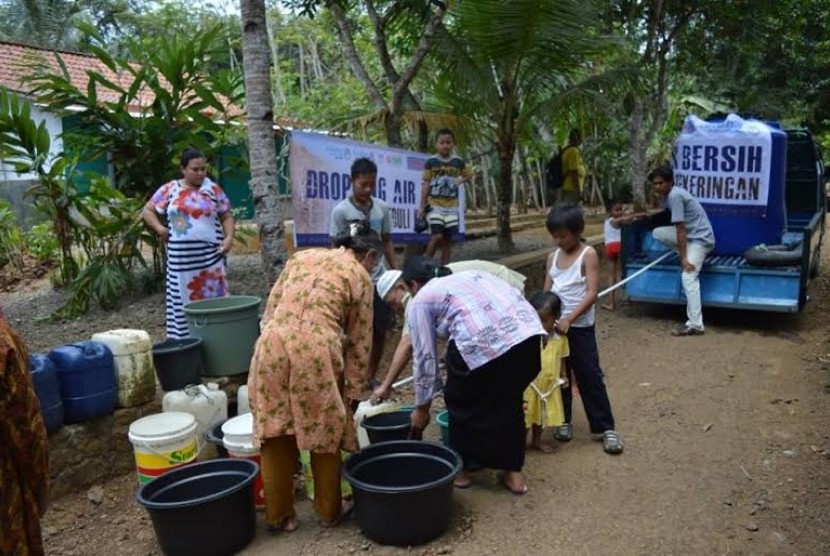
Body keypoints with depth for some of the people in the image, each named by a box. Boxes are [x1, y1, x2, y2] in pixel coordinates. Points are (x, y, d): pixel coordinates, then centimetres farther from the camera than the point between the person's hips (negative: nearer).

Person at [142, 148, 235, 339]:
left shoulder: (213, 189, 6)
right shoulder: (169, 189, 6)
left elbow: (226, 216, 9)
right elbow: (148, 210, 12)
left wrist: (229, 237, -7)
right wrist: (160, 228, -4)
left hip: (210, 256, 0)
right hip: (181, 258, 1)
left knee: (213, 297, 0)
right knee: (184, 301, 5)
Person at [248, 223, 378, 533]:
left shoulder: (302, 257, 23)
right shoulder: (359, 276, 11)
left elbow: (270, 308, 20)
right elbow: (359, 340, 10)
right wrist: (355, 389, 16)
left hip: (274, 345, 4)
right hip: (316, 350, -4)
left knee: (275, 432, 14)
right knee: (325, 432, 14)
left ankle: (279, 514, 26)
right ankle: (329, 510, 28)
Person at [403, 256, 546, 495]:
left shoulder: (421, 300, 15)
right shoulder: (469, 275, 34)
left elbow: (425, 356, 13)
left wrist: (422, 407, 25)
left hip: (483, 342, -6)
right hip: (529, 332, 6)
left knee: (463, 402, 20)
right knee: (509, 401, 26)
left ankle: (460, 469, 34)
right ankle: (513, 473, 32)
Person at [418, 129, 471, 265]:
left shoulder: (458, 162, 5)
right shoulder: (430, 162, -3)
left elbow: (467, 176, 23)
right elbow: (425, 184, -2)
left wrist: (462, 180, 3)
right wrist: (422, 205, -4)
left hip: (452, 207, 3)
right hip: (434, 206, -3)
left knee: (448, 239, 5)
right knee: (437, 236, -15)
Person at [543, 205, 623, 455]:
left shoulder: (588, 255, -10)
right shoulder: (553, 257, 6)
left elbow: (592, 294, -17)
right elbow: (546, 292, 6)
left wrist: (569, 319, -25)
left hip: (580, 327, -5)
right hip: (555, 325, 5)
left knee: (590, 377, 0)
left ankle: (605, 427, 11)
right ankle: (563, 421, 27)